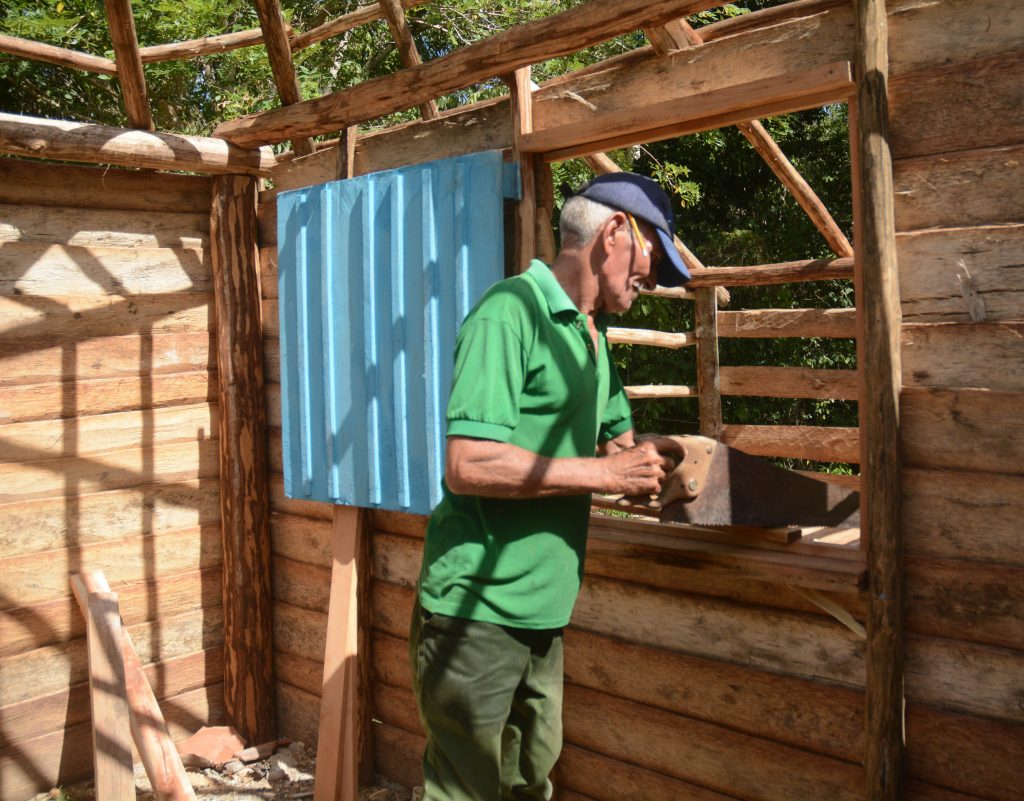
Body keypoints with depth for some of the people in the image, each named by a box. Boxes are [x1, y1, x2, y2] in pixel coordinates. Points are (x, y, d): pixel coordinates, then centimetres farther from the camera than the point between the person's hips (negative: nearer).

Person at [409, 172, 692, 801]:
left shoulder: (592, 335, 14)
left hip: (542, 612, 9)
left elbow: (619, 442, 28)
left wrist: (653, 464, 7)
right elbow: (469, 465, -25)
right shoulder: (512, 310, -15)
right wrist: (607, 472, -18)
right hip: (477, 613, -8)